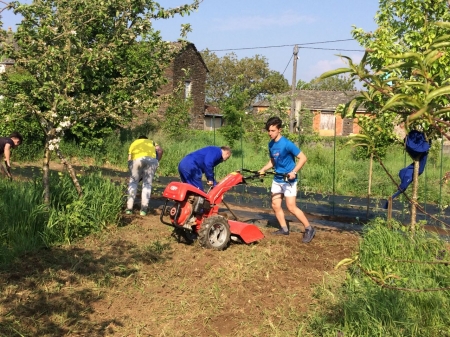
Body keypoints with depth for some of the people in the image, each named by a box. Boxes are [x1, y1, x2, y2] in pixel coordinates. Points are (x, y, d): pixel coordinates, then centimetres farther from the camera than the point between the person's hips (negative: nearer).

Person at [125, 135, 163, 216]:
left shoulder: (133, 143, 38)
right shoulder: (151, 142, 36)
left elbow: (129, 159, 23)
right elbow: (160, 150, 12)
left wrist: (132, 172, 30)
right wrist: (157, 162, 19)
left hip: (137, 159, 0)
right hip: (151, 159, 0)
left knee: (133, 182, 13)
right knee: (147, 184, 10)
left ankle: (129, 208, 9)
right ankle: (144, 209, 6)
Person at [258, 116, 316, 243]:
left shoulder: (286, 144, -20)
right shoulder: (271, 144, 4)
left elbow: (303, 158, -19)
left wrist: (293, 172, -27)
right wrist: (263, 169, 4)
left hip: (288, 179, -8)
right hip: (277, 179, 8)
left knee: (291, 207, -10)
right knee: (275, 205, 8)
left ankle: (309, 229, 2)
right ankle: (284, 229, 22)